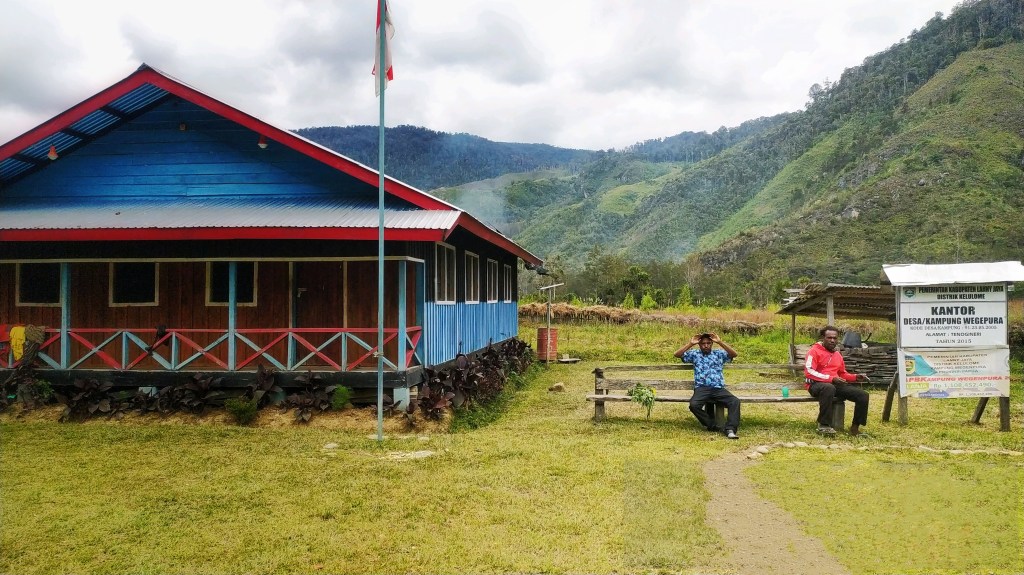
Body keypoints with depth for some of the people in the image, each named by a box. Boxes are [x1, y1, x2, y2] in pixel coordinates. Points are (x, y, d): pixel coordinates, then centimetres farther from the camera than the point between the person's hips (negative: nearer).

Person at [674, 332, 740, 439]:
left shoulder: (719, 353, 17)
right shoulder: (694, 354, 16)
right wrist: (690, 344, -3)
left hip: (718, 389, 1)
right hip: (702, 388, -1)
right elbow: (677, 354, 4)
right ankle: (711, 425, -12)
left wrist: (720, 342, -7)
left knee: (735, 401, -26)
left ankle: (730, 429, -29)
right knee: (694, 404, -31)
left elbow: (734, 354, -1)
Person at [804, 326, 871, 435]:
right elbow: (809, 372, -16)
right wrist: (831, 378, -24)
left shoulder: (838, 355, 19)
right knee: (829, 388, -43)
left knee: (863, 395, -8)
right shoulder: (814, 351, -4)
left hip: (835, 384, 7)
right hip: (816, 384, -7)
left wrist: (856, 377, 5)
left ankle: (855, 427, 0)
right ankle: (823, 425, -36)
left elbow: (843, 374, 27)